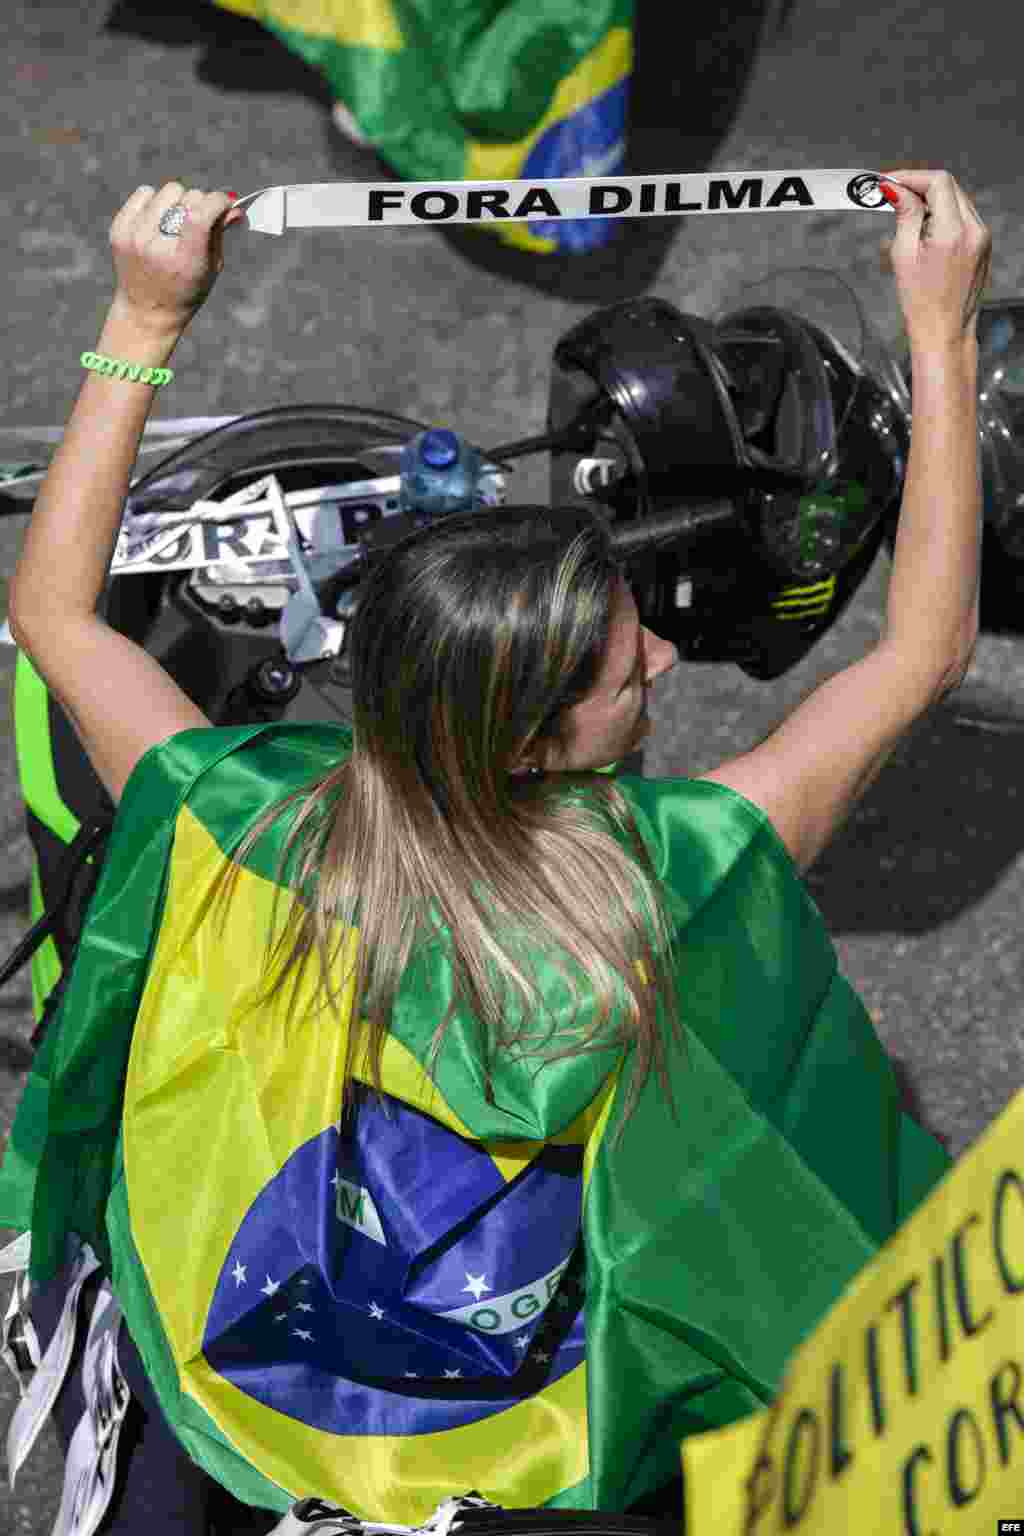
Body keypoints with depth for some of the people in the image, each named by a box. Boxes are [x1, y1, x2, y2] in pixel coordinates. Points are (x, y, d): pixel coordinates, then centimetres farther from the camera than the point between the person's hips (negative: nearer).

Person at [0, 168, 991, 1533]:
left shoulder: (249, 835, -25)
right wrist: (943, 328, -14)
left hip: (236, 1409, 1)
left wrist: (144, 323, -10)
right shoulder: (657, 882, -29)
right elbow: (928, 648, -17)